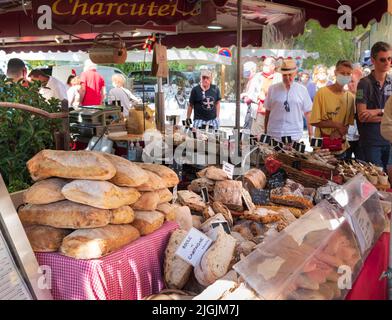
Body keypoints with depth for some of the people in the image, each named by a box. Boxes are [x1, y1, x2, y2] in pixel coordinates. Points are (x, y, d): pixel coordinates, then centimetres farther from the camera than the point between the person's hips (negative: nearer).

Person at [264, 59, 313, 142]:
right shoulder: (273, 89, 4)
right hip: (274, 135, 0)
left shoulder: (302, 90, 4)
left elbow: (307, 113, 7)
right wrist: (265, 133, 9)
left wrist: (311, 135, 4)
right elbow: (267, 111, 8)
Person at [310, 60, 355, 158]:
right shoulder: (322, 93, -10)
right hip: (322, 146, -4)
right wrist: (337, 125, -13)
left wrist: (339, 132, -13)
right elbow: (315, 121, -11)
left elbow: (349, 123, 6)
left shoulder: (350, 97, 3)